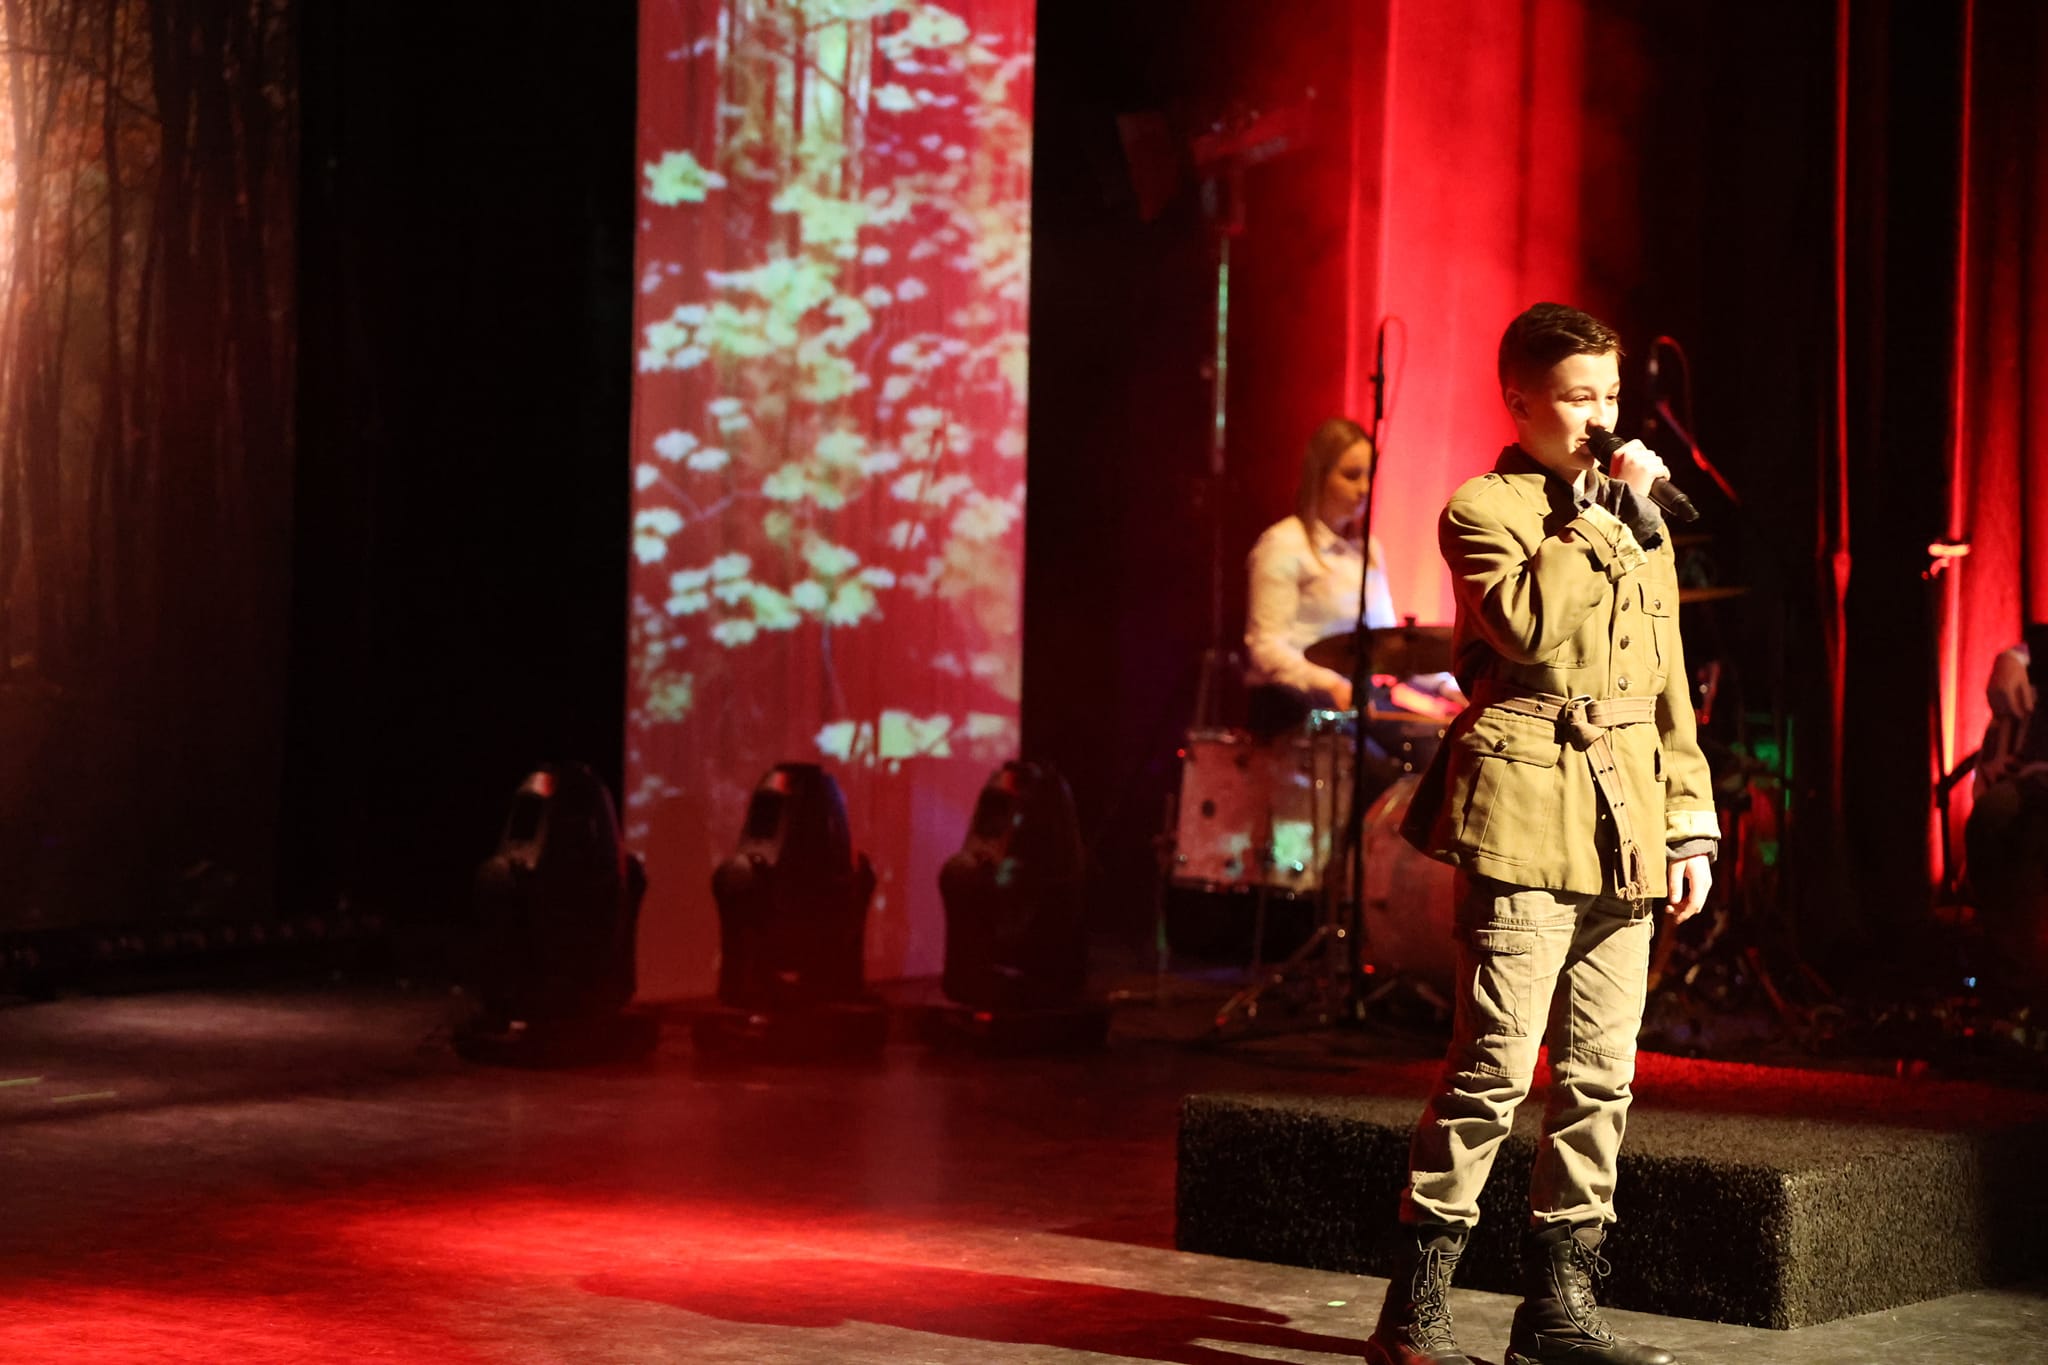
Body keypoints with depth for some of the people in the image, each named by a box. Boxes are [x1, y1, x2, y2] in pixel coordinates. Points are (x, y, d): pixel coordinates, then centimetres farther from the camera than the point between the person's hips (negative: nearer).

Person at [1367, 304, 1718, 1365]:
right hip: (1525, 817, -6)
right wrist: (1607, 520, -13)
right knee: (1494, 1064, -10)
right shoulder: (1483, 511, 0)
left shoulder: (1636, 519, 20)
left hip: (1623, 828, 7)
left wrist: (1690, 827, 15)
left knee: (1601, 1075, 6)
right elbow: (1526, 623, -20)